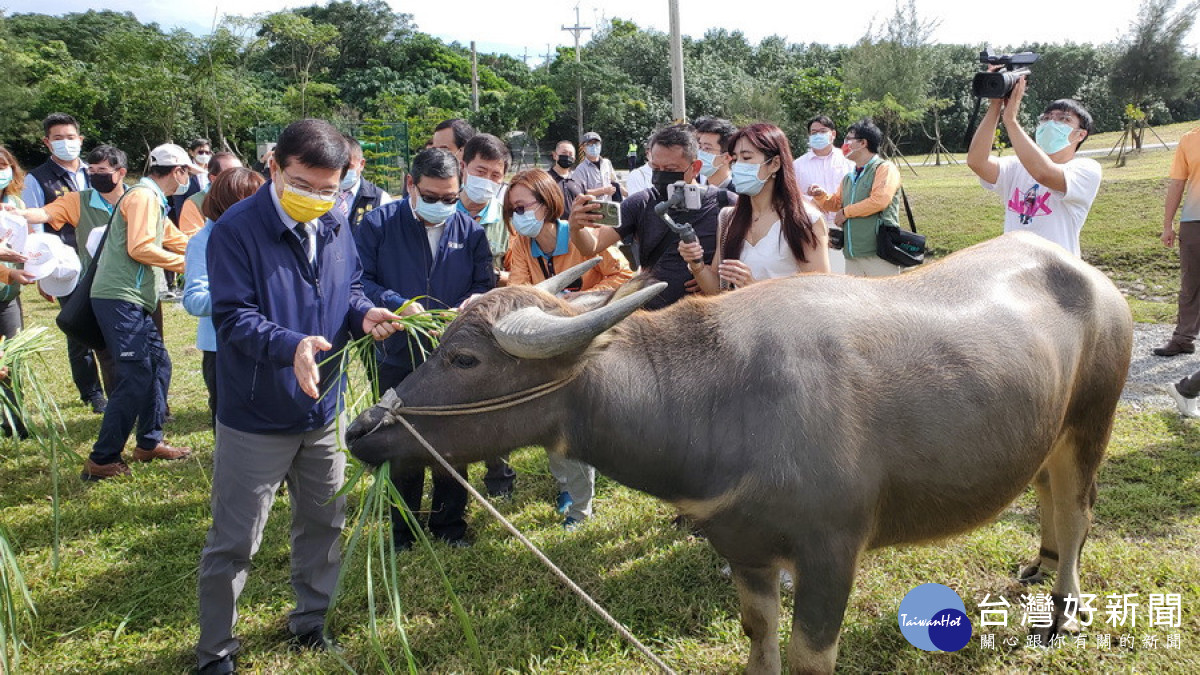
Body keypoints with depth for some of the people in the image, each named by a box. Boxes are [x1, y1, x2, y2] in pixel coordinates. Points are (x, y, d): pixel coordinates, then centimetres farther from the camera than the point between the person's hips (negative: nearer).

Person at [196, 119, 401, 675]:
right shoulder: (236, 229, -18)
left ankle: (310, 621, 41)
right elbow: (233, 316, -23)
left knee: (323, 522, 19)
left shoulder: (334, 227, 1)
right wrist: (291, 346, -41)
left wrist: (363, 314, -10)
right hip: (255, 418, -6)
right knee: (234, 542, 5)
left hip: (323, 410, 6)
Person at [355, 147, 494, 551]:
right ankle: (404, 528, 31)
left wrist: (473, 302, -23)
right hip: (398, 357, -1)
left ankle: (449, 523, 32)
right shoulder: (378, 225, -7)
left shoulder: (469, 231, 0)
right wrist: (397, 304, -28)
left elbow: (484, 284, 1)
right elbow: (359, 281, -11)